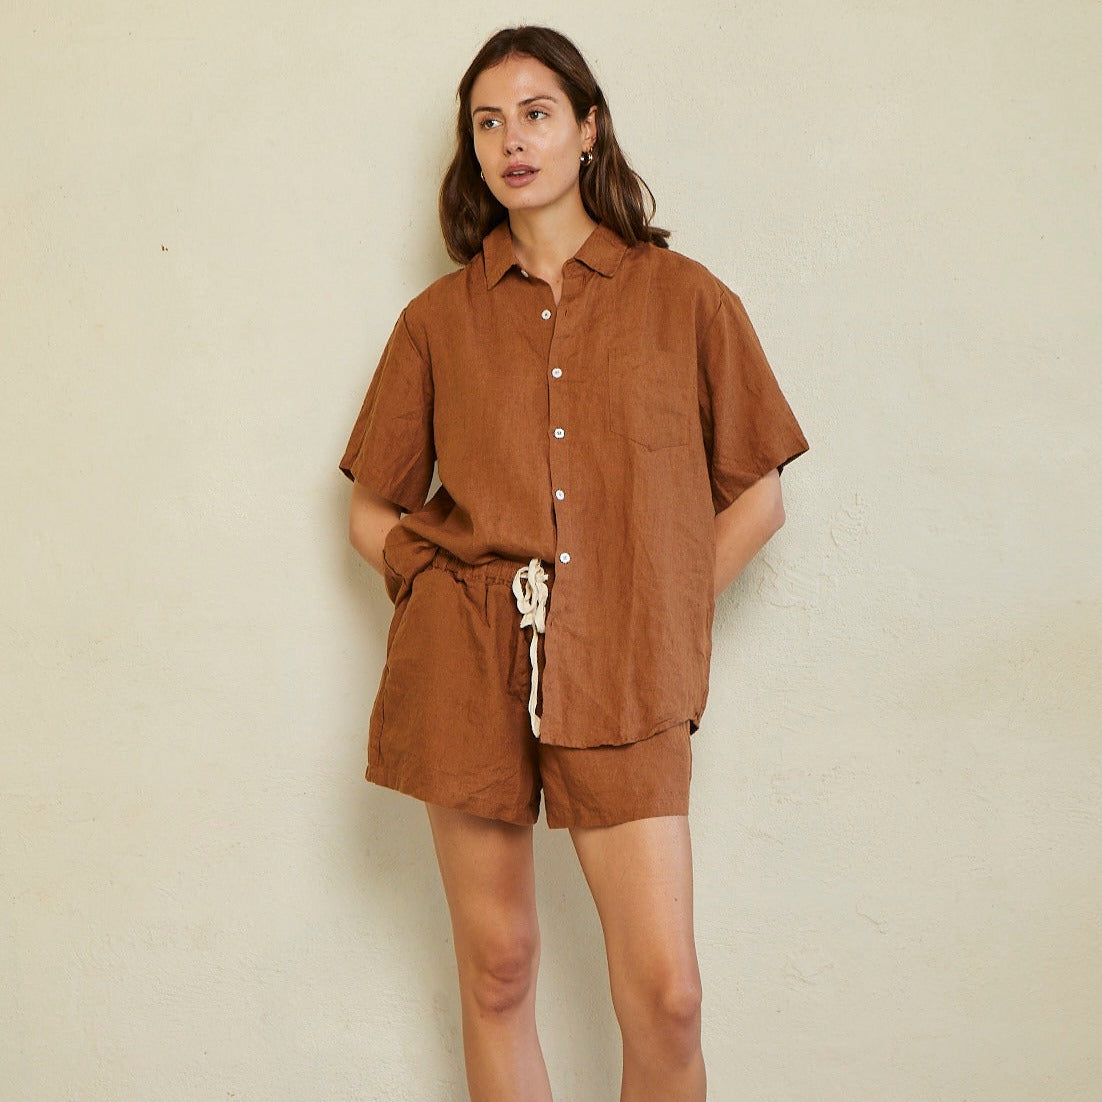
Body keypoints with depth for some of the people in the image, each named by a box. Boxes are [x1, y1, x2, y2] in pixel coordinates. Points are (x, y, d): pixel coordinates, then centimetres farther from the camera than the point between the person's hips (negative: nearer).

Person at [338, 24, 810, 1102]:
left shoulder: (682, 297, 6)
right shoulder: (441, 315, 10)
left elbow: (755, 499, 10)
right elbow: (371, 509, 16)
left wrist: (658, 611, 2)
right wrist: (446, 590, 1)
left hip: (621, 680, -1)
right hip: (467, 667, 1)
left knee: (664, 994, -6)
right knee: (497, 971, 7)